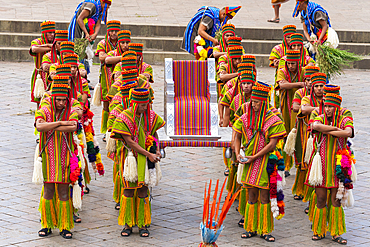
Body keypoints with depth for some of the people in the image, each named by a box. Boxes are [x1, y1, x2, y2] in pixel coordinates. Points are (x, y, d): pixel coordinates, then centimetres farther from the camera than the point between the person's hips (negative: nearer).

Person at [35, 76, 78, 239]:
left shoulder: (71, 113, 2)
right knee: (48, 192, 4)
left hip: (64, 157, 0)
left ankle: (65, 226, 11)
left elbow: (73, 127, -20)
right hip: (48, 157, 0)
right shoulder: (44, 111, 0)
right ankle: (47, 224, 17)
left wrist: (51, 127, -18)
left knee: (64, 193, 2)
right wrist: (61, 123, -21)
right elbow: (39, 126, -21)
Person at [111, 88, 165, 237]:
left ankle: (142, 224, 10)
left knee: (143, 191, 3)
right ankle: (128, 224, 10)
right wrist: (148, 154, -17)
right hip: (131, 157, -3)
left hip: (146, 159, 3)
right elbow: (130, 142, -15)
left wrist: (157, 151, 0)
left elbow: (154, 134, 17)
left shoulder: (150, 116, 1)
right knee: (128, 190, 0)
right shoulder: (124, 117, -12)